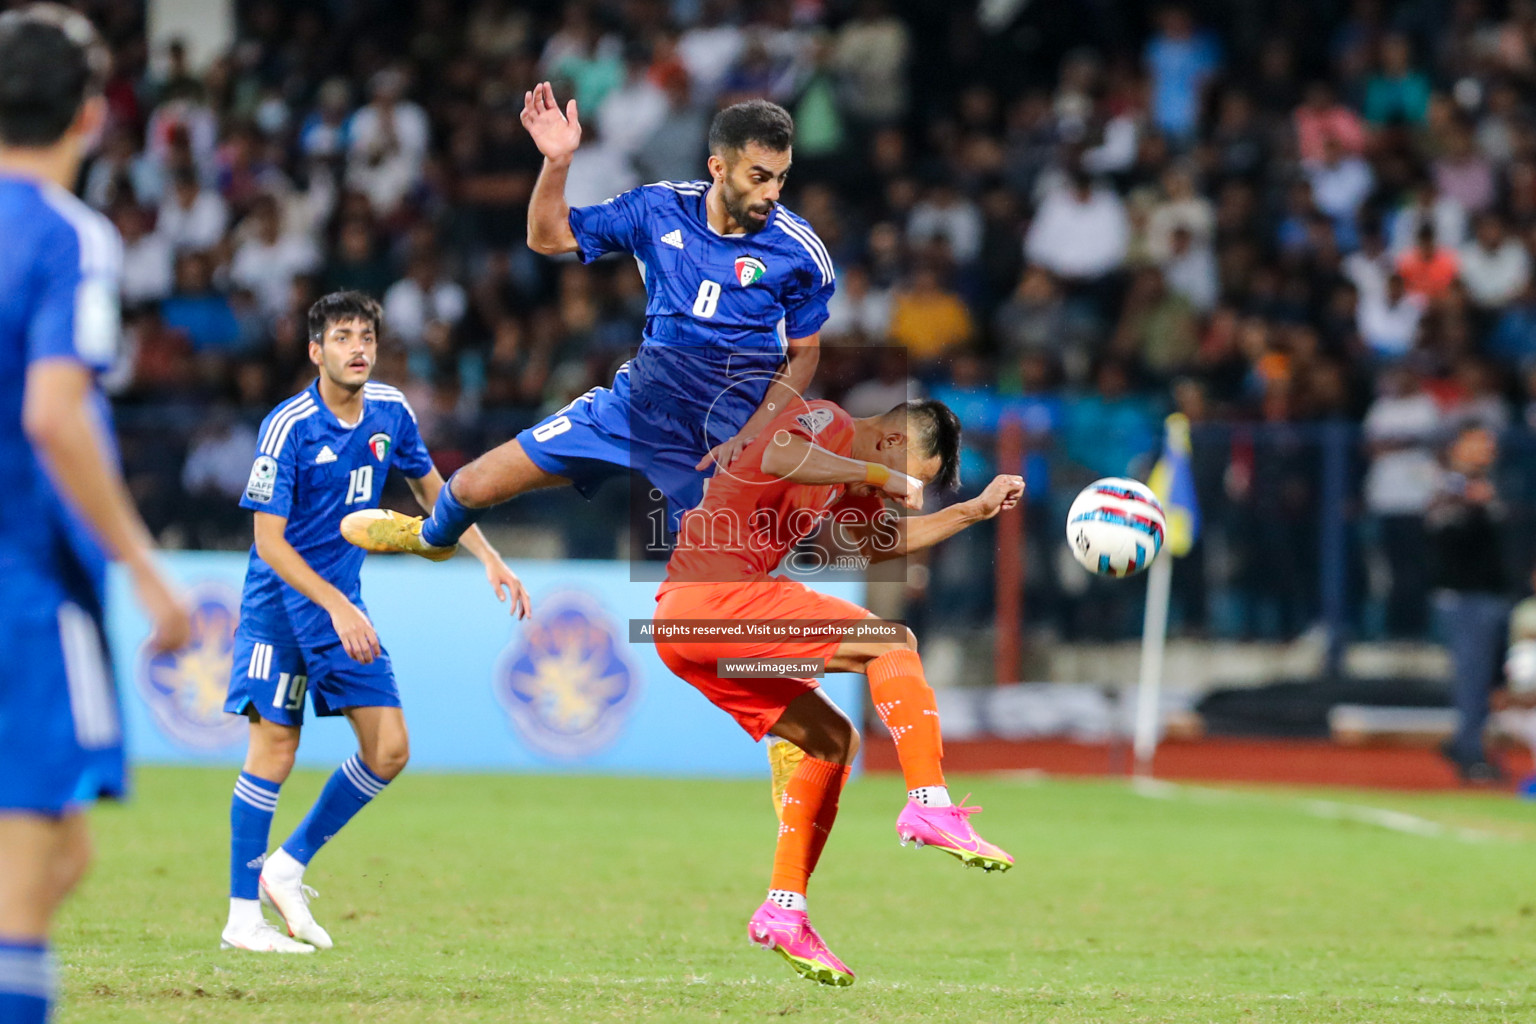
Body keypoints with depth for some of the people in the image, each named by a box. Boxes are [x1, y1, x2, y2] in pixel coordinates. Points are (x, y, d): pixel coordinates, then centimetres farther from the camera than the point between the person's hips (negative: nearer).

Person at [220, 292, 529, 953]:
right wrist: (337, 606, -25)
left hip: (344, 603, 6)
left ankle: (288, 869, 12)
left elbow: (430, 487, 19)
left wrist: (490, 561, 12)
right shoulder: (287, 427, -17)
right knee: (274, 751, -9)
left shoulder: (391, 413, 1)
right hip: (279, 600, -6)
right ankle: (243, 916, -2)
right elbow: (269, 541, -18)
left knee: (389, 750, -2)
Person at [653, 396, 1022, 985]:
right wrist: (879, 475, -20)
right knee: (891, 643, -13)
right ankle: (930, 807, -21)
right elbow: (780, 458, -29)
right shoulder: (827, 423, -6)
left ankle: (784, 911, 9)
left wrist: (974, 511, 32)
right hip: (714, 595, -11)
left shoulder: (849, 478, 23)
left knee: (834, 740, 14)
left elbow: (881, 543, 39)